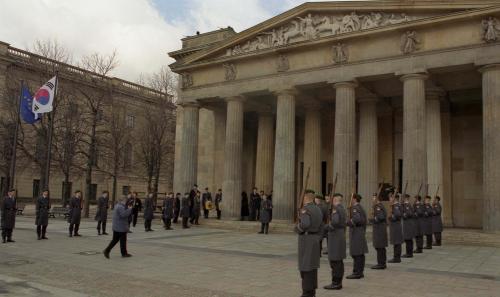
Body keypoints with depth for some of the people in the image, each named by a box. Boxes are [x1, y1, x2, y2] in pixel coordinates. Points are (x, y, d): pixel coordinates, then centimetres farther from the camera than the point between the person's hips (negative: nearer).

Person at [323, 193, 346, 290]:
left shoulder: (336, 209, -15)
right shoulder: (342, 209, 14)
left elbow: (335, 222, -28)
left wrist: (326, 228, -14)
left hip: (335, 236, -10)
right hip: (341, 235, 10)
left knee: (334, 261, -6)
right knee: (339, 261, 11)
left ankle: (335, 283, -3)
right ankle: (338, 282, 16)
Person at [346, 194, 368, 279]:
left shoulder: (355, 208, -14)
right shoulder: (360, 207, 16)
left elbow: (357, 219, -28)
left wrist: (348, 222, -17)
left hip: (356, 233, -10)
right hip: (361, 233, 10)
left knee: (356, 254, -6)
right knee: (360, 254, 13)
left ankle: (357, 273, -3)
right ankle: (360, 272, 19)